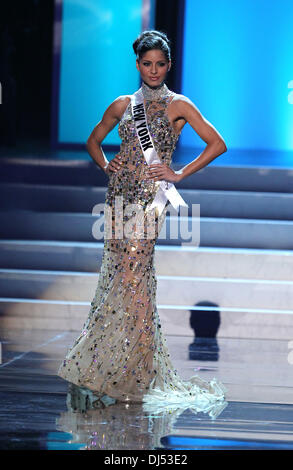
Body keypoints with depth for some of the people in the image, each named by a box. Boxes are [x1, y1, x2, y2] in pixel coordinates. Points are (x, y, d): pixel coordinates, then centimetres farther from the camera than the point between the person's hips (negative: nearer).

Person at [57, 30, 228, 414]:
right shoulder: (123, 105, 15)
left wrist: (179, 175, -4)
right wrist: (106, 165, 10)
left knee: (130, 279, -11)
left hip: (151, 196, -4)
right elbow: (94, 141, 28)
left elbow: (217, 144, 0)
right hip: (120, 194, 4)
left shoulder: (178, 106, 3)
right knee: (121, 278, 1)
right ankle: (115, 372, 6)